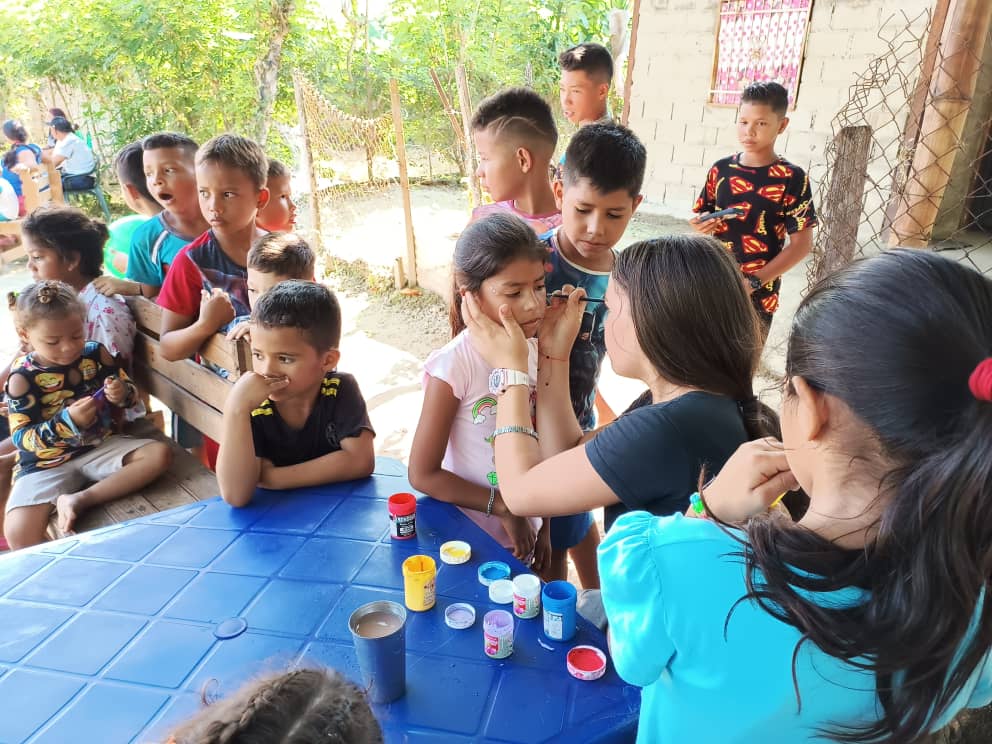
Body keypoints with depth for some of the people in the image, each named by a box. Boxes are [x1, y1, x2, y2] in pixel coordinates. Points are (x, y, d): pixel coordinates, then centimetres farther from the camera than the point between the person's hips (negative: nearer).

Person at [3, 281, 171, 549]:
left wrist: (122, 394, -17)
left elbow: (130, 390, 9)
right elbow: (22, 438, -13)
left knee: (160, 453, -21)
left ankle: (79, 500, -21)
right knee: (18, 534, -26)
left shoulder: (96, 354, -2)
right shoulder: (22, 379, -11)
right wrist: (67, 422, -30)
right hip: (46, 463, -3)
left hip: (100, 446, 3)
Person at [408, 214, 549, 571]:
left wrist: (544, 528, 6)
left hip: (525, 531, 5)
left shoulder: (535, 351, -7)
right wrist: (503, 508, -17)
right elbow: (423, 474, -19)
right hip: (471, 538, -5)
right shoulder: (454, 364, -24)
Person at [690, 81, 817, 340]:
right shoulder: (721, 170, 3)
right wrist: (701, 225, -11)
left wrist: (754, 282, -15)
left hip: (757, 296, -3)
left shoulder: (792, 178, -7)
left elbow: (802, 243, -8)